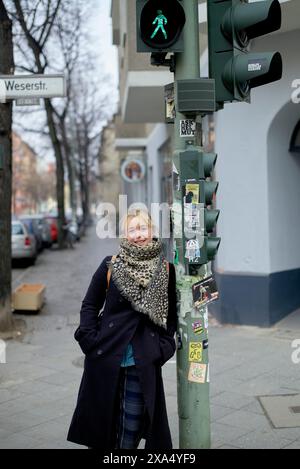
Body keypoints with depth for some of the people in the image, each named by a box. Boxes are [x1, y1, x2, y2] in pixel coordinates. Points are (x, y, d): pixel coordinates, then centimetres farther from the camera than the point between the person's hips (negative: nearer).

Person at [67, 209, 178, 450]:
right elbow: (90, 304, 6)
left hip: (144, 363, 0)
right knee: (100, 417, 11)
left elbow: (172, 313, 9)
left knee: (132, 424, 6)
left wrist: (164, 346, -1)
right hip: (106, 359, 0)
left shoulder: (166, 270, 1)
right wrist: (91, 340, -4)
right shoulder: (110, 265, -1)